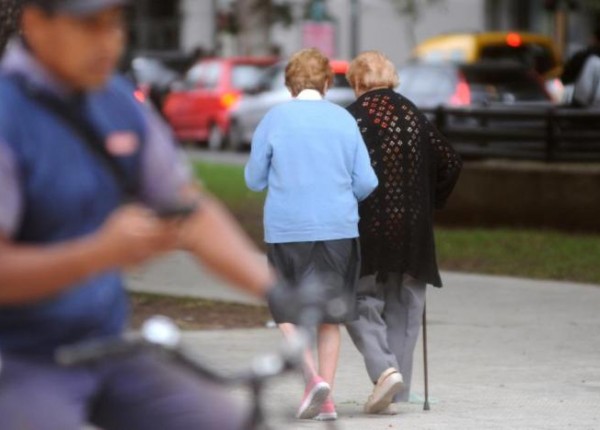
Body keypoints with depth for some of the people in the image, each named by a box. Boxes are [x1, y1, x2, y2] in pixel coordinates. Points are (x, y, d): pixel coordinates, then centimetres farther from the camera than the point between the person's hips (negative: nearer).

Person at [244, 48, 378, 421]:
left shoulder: (275, 119, -4)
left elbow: (254, 180, 2)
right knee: (330, 314, 11)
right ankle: (326, 399, 9)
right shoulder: (344, 120, 0)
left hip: (287, 229, -2)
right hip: (338, 229, 2)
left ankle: (314, 376, -12)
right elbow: (366, 183, 1)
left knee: (288, 311, 10)